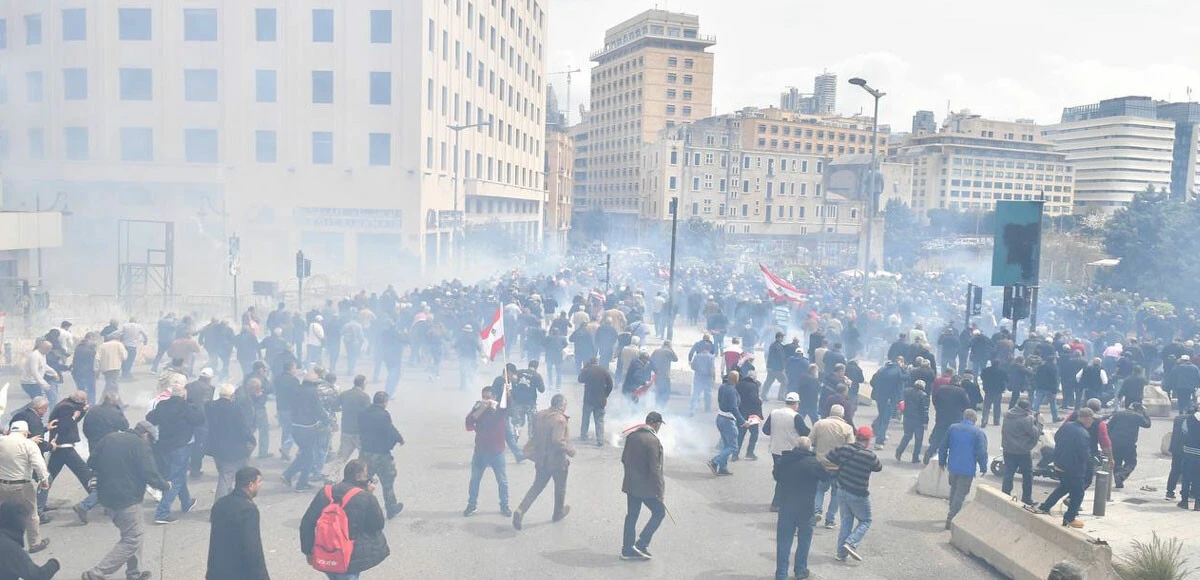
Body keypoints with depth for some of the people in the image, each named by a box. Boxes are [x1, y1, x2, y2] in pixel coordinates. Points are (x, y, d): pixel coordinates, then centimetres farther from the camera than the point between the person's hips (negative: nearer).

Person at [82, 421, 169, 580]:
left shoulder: (109, 439, 11)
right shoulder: (141, 445, -13)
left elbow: (91, 462, 15)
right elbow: (150, 474, -15)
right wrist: (165, 486, 2)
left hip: (106, 496, 9)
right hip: (126, 500, -9)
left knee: (134, 533, 20)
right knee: (133, 539, -2)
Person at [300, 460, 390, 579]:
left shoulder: (325, 492, 1)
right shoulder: (366, 498, -12)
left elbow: (306, 524, 5)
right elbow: (378, 525, 1)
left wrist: (309, 551, 14)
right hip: (353, 558, -6)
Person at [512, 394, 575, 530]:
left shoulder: (541, 415, 0)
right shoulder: (560, 419, -24)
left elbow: (535, 435, 9)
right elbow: (557, 440, -30)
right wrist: (570, 449, -16)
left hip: (541, 460, 6)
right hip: (557, 461, -6)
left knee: (537, 487, 15)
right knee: (560, 488, 18)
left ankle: (521, 510, 0)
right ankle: (559, 512, 36)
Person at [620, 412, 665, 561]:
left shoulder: (631, 435, 4)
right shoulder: (652, 441, -20)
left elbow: (624, 459, 13)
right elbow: (655, 469, -21)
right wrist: (660, 491, -14)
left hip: (630, 484, 8)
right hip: (647, 487, -7)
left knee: (631, 515, 14)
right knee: (659, 512, 9)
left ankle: (627, 549, 21)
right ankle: (641, 544, 6)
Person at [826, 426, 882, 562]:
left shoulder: (843, 449, -8)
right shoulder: (870, 456, -17)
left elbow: (828, 458, 5)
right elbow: (879, 468, 2)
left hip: (843, 491, 5)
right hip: (859, 495, -5)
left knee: (846, 520, 16)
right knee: (865, 521, 14)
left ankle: (841, 553, 16)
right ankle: (851, 543, -6)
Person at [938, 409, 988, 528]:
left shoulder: (952, 428, 3)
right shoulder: (978, 432, -9)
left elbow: (943, 447, 8)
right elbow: (982, 452, -12)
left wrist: (942, 461, 20)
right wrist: (983, 468, 1)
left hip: (953, 466, 4)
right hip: (967, 469, -4)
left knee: (954, 490, 22)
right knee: (961, 494, 0)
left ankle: (952, 514, 33)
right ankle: (951, 519, -5)